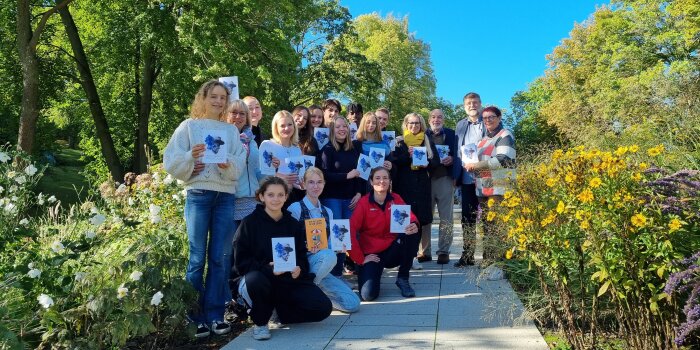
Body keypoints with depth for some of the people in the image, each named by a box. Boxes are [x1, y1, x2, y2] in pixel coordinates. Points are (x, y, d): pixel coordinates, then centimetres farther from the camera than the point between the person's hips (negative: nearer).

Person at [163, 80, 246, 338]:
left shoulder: (232, 130, 16)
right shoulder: (189, 126, 8)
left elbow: (239, 166, 6)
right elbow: (171, 163, 1)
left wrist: (228, 165, -14)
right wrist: (190, 157, -17)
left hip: (226, 196, 3)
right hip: (198, 195, -2)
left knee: (220, 258, 4)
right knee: (197, 258, -2)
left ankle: (215, 314, 13)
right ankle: (196, 316, 8)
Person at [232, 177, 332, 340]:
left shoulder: (294, 224, 8)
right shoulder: (249, 223, -4)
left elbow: (302, 257, 8)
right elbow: (241, 261, -9)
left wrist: (299, 270, -16)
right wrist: (268, 268, -25)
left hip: (289, 280, 3)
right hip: (259, 279, -3)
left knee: (323, 308, -18)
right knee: (255, 280, -40)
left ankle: (282, 310, 11)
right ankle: (260, 322, -8)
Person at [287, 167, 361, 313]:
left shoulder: (327, 212, 14)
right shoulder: (295, 208, -6)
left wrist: (338, 247, -6)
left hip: (321, 265, 5)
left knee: (353, 303, -11)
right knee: (328, 256, -38)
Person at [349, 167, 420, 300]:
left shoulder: (395, 199, 2)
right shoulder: (364, 202, -8)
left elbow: (409, 216, -8)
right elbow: (350, 231, -13)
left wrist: (414, 225, -33)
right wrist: (360, 259, -16)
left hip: (393, 251, 3)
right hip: (372, 254, -3)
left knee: (413, 233, -26)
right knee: (368, 294, -24)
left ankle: (403, 279, -7)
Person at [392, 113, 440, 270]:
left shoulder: (427, 141, 14)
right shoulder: (399, 141, 9)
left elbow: (436, 161, 9)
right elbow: (394, 160, -2)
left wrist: (427, 163, -11)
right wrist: (408, 155, -15)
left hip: (422, 185, 2)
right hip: (403, 185, -2)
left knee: (418, 221, -1)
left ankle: (413, 255, 7)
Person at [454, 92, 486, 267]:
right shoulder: (460, 125, 13)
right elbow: (457, 151, 13)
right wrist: (456, 175, 4)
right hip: (467, 178, 4)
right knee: (467, 218, 8)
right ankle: (467, 255, 16)